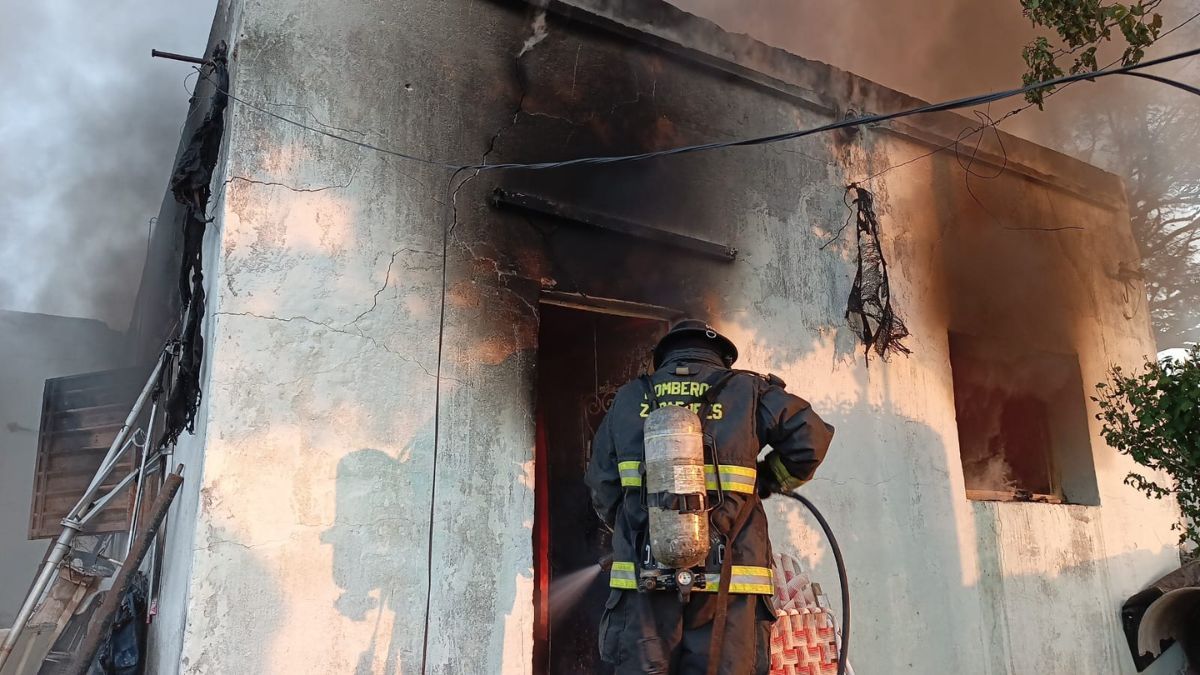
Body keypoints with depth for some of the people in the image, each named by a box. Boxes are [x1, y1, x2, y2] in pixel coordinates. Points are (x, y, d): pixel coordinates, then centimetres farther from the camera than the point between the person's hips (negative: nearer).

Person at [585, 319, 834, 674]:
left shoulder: (628, 399, 13)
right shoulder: (747, 391, 7)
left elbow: (602, 486, 14)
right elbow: (811, 438, 4)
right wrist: (763, 483, 18)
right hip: (726, 586, -1)